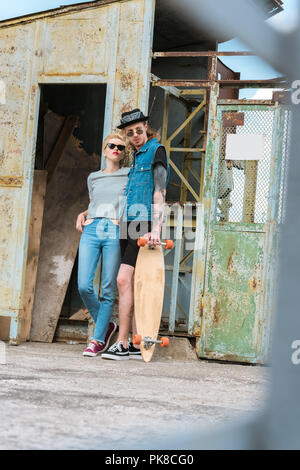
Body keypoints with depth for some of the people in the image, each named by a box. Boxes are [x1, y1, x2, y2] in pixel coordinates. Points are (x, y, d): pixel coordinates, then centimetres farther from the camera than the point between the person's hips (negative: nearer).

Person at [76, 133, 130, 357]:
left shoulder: (130, 175, 11)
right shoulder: (93, 178, 21)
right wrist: (82, 215, 14)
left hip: (115, 233, -3)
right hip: (91, 231, 3)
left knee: (108, 290, -6)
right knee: (84, 286, -10)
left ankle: (97, 340, 1)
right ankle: (106, 325, 13)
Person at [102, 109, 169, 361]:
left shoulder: (156, 150, -4)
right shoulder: (136, 156, 21)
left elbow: (160, 192, -13)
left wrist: (156, 229, -24)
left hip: (144, 225, -9)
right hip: (129, 225, 9)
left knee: (124, 280, -15)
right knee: (132, 284, 5)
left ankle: (122, 344, -15)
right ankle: (137, 344, 8)